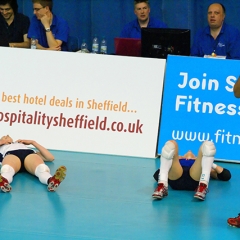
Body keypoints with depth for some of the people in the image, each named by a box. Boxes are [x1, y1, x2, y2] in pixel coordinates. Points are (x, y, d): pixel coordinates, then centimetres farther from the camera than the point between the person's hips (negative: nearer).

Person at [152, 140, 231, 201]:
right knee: (171, 144, -20)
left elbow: (226, 175, 30)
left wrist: (210, 163, 34)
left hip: (195, 179, 0)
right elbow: (156, 176, 26)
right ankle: (162, 186, -33)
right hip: (176, 179, 0)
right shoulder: (178, 162, 43)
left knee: (208, 145, -17)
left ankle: (203, 186, -34)